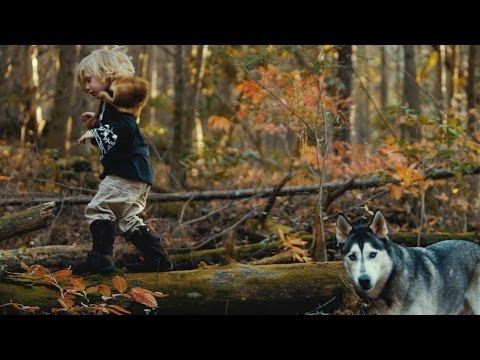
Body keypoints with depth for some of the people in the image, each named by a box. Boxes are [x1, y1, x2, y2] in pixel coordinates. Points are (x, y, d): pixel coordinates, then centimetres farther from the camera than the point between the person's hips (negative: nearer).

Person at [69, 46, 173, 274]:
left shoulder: (116, 97, -9)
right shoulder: (110, 103, 23)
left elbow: (124, 130, -24)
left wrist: (96, 133, -14)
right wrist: (96, 123, 15)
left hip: (127, 170, -11)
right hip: (136, 172, 11)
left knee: (99, 209, -11)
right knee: (127, 218, 14)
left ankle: (101, 257, -13)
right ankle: (157, 258, 13)